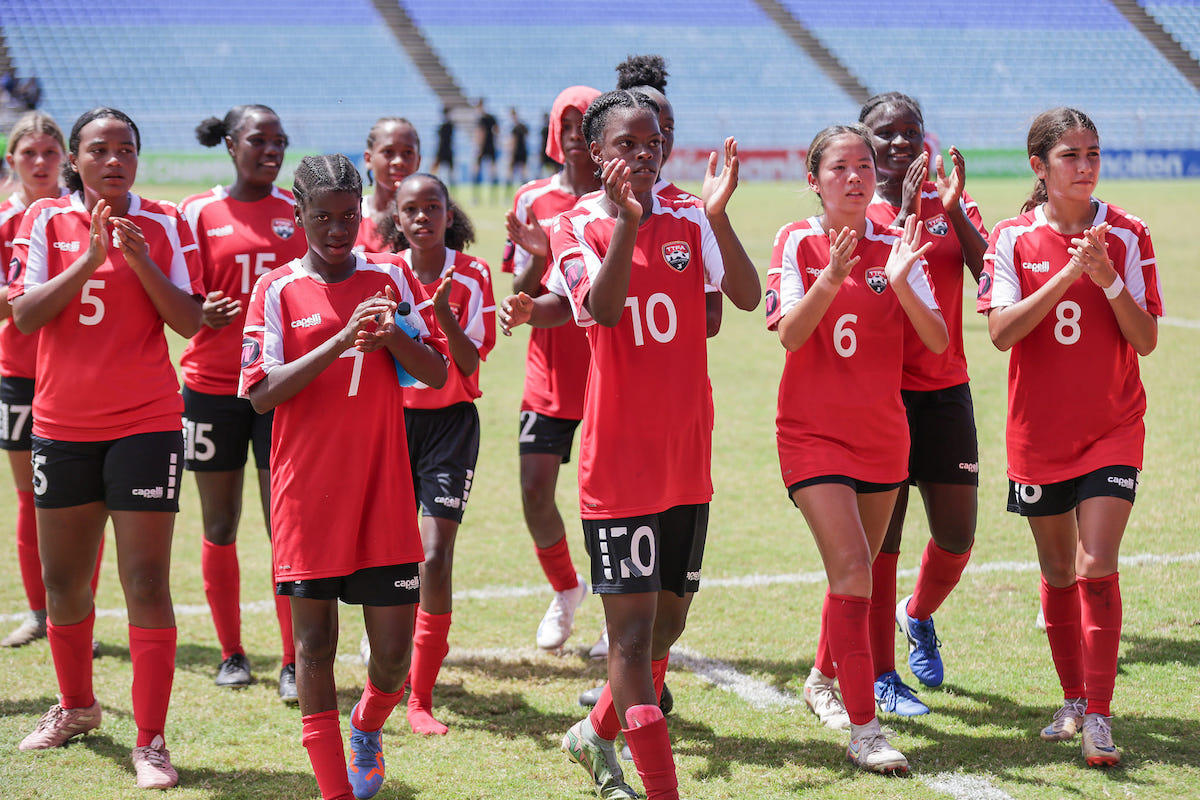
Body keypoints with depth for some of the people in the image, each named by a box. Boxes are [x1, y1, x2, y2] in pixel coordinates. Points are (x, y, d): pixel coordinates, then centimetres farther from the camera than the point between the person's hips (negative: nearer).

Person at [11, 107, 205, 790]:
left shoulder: (166, 224, 0)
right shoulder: (46, 220, 3)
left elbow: (190, 321, -7)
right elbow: (24, 315, -7)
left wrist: (138, 258, -18)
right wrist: (89, 258, -17)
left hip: (145, 424, -2)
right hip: (62, 424, 3)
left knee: (147, 584, -8)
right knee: (64, 580, 13)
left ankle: (151, 741, -4)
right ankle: (77, 707, 35)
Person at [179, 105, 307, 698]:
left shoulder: (297, 211, 6)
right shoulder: (198, 212, 2)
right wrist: (205, 312, -21)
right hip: (212, 382, 0)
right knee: (220, 526, 7)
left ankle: (292, 662, -1)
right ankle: (231, 653, 21)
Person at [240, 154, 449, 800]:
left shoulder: (391, 276, 6)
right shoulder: (276, 290, -1)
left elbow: (437, 372, 4)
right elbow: (261, 395, -11)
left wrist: (391, 337, -16)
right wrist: (340, 341, -21)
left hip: (383, 491, 2)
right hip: (307, 494, -2)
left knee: (394, 645, 2)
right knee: (314, 637, 0)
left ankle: (368, 725, 35)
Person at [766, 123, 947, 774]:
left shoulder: (894, 247, 1)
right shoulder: (798, 242, -5)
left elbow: (938, 341, -7)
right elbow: (789, 334, -18)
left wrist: (900, 281, -23)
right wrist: (830, 279, -33)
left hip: (882, 434, 4)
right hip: (813, 432, -4)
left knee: (855, 574, 14)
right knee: (851, 572, -16)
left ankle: (827, 677, 40)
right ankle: (863, 730, -14)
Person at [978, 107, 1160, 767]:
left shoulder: (1126, 235, -3)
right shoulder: (1012, 238, -2)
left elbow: (1146, 341, -6)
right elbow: (1001, 331, -15)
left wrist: (1108, 279, -21)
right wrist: (1068, 273, -23)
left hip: (1112, 428, -1)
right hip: (1038, 433, 2)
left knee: (1096, 570, -13)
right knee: (1058, 574, 12)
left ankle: (1098, 716, -8)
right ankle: (1073, 700, 29)